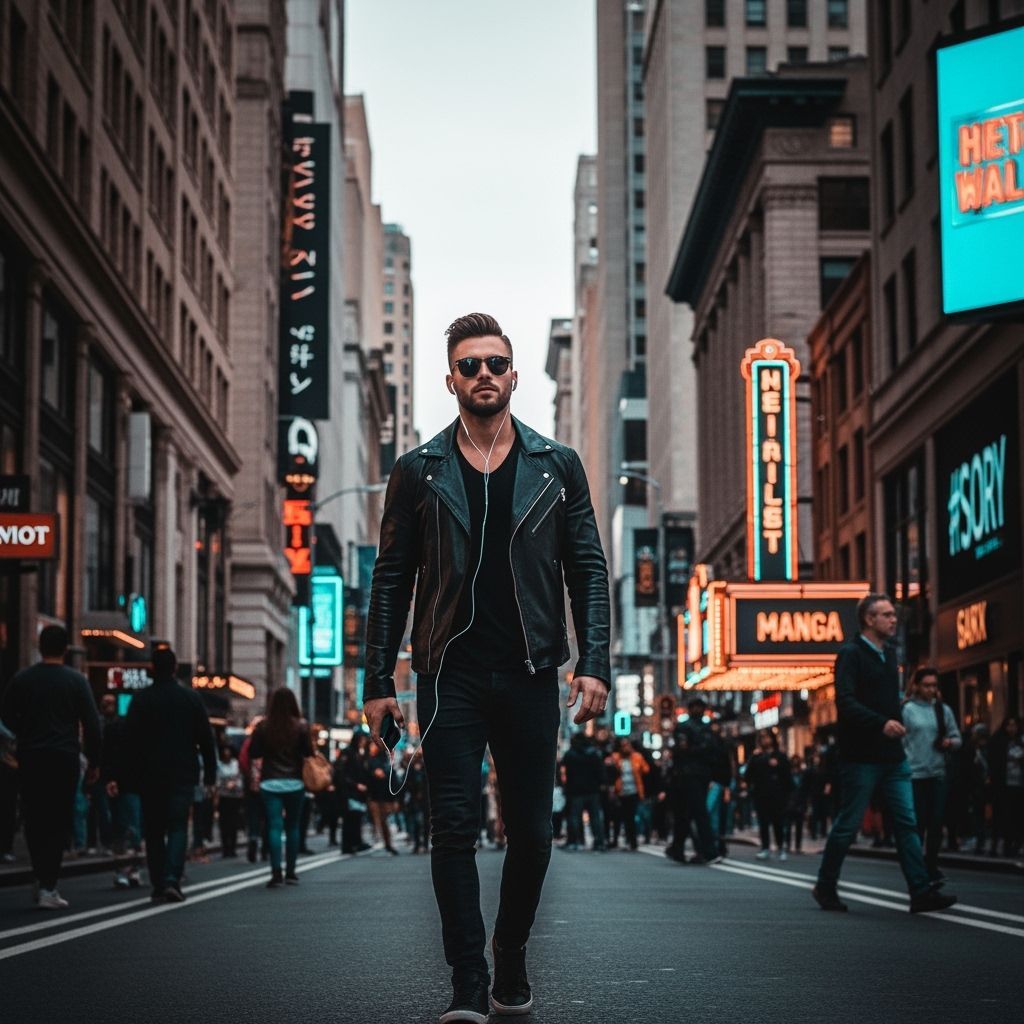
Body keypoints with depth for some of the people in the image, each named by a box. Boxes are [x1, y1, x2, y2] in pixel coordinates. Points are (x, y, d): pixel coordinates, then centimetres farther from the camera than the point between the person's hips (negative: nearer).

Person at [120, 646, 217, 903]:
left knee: (154, 831, 9)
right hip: (183, 774, 0)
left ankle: (158, 886, 8)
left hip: (149, 775, 0)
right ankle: (172, 879, -16)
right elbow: (206, 738, 2)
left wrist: (127, 778, 2)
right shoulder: (191, 698, 1)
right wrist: (210, 773, 8)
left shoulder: (141, 699, -1)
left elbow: (129, 740, -2)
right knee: (178, 826, 2)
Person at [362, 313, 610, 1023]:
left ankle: (512, 966, 24)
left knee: (532, 833, 6)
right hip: (450, 675, -1)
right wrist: (379, 683, 1)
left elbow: (588, 571, 7)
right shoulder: (419, 472, 6)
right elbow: (392, 582, 7)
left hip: (529, 673, 1)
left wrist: (595, 664, -5)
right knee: (455, 829, -6)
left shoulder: (557, 466, 8)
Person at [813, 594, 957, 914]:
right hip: (860, 756, -7)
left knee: (907, 823, 0)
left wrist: (896, 722, 11)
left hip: (892, 756, 7)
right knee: (848, 825, 2)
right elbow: (845, 701, -21)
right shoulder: (851, 654, -10)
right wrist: (882, 723, -30)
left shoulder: (888, 653, 15)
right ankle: (825, 888, 17)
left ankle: (921, 892, -3)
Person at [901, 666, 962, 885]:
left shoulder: (944, 710, 8)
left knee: (936, 822, 3)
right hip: (915, 774, -3)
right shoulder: (907, 710, -3)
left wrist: (951, 742, -10)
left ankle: (931, 868, 13)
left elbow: (957, 739, 12)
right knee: (918, 824, -1)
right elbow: (900, 741, -5)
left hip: (938, 774, 3)